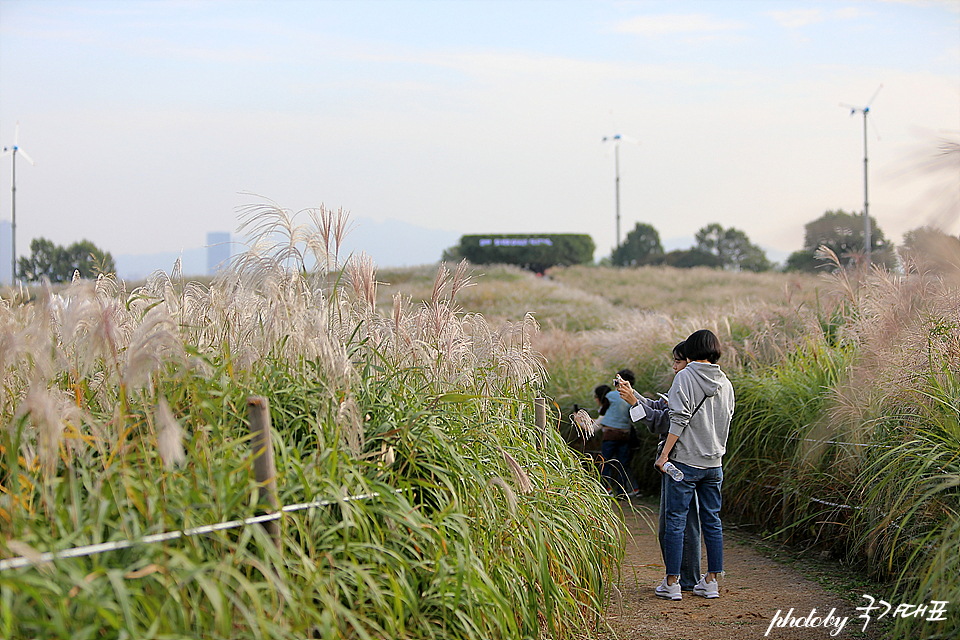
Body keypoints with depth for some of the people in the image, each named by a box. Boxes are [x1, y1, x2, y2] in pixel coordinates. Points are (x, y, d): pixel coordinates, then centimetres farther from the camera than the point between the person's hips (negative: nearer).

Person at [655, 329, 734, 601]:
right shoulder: (726, 383, 8)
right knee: (712, 520, 11)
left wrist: (664, 454, -12)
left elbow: (679, 419, -16)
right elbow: (726, 421, 14)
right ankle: (711, 581, 14)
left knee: (675, 520, 0)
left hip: (686, 460, -5)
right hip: (714, 462, 6)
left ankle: (672, 582, 1)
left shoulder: (685, 377, -10)